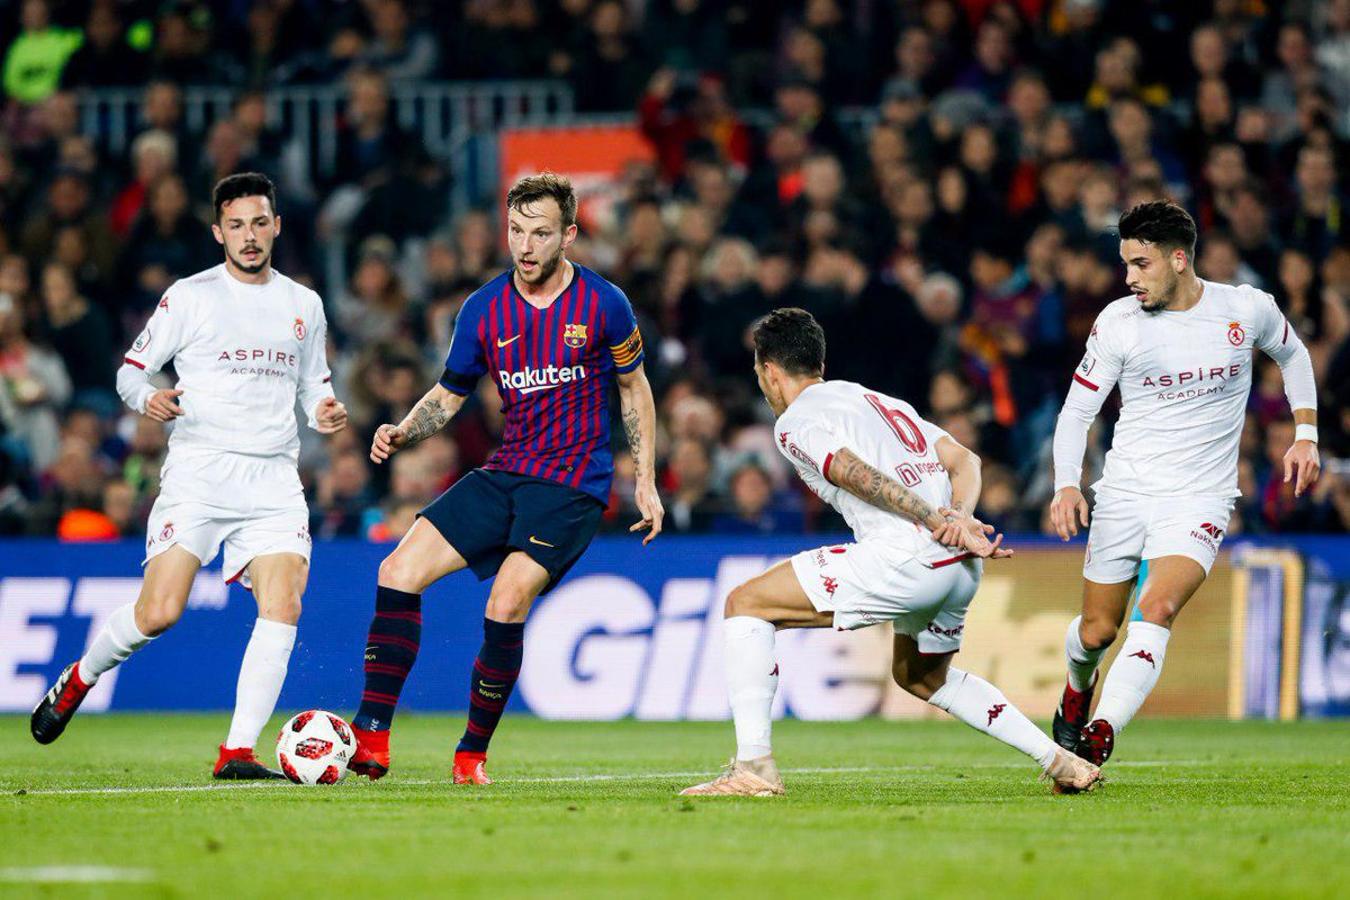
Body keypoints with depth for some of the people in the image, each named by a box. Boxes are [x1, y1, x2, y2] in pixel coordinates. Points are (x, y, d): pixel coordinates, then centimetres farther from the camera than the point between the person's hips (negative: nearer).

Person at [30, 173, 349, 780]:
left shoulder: (303, 305, 16)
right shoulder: (189, 297, 4)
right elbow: (131, 370, 7)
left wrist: (324, 412, 4)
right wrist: (148, 398, -16)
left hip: (274, 479, 3)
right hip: (198, 472, -3)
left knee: (282, 608, -16)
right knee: (159, 613, -13)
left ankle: (238, 752, -13)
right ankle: (79, 679, 17)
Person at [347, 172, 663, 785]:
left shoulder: (603, 304, -4)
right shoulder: (484, 310, 3)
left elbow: (634, 388, 10)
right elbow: (448, 396, 14)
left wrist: (645, 482, 7)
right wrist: (401, 435, -6)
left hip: (574, 482, -4)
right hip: (505, 475, 4)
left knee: (507, 603, -24)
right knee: (399, 571, -11)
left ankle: (473, 755, -9)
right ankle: (371, 738, -9)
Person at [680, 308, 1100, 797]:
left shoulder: (794, 422, 4)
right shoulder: (881, 402, 29)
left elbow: (862, 477, -13)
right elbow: (964, 460, 18)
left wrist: (943, 523, -17)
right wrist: (960, 516, 0)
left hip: (908, 557, -8)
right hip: (962, 567, 8)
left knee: (746, 604, 1)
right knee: (918, 676, 33)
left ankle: (753, 766, -9)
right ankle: (1062, 761, 28)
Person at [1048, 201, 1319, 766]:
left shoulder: (1248, 309, -3)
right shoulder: (1118, 322, -5)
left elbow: (1292, 355, 19)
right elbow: (1077, 408, 1)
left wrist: (1306, 435, 11)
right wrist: (1067, 485, -14)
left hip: (1200, 498, -1)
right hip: (1124, 492, 1)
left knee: (1157, 609, -25)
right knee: (1096, 632, 8)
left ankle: (1100, 735, -35)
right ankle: (1077, 690, 43)